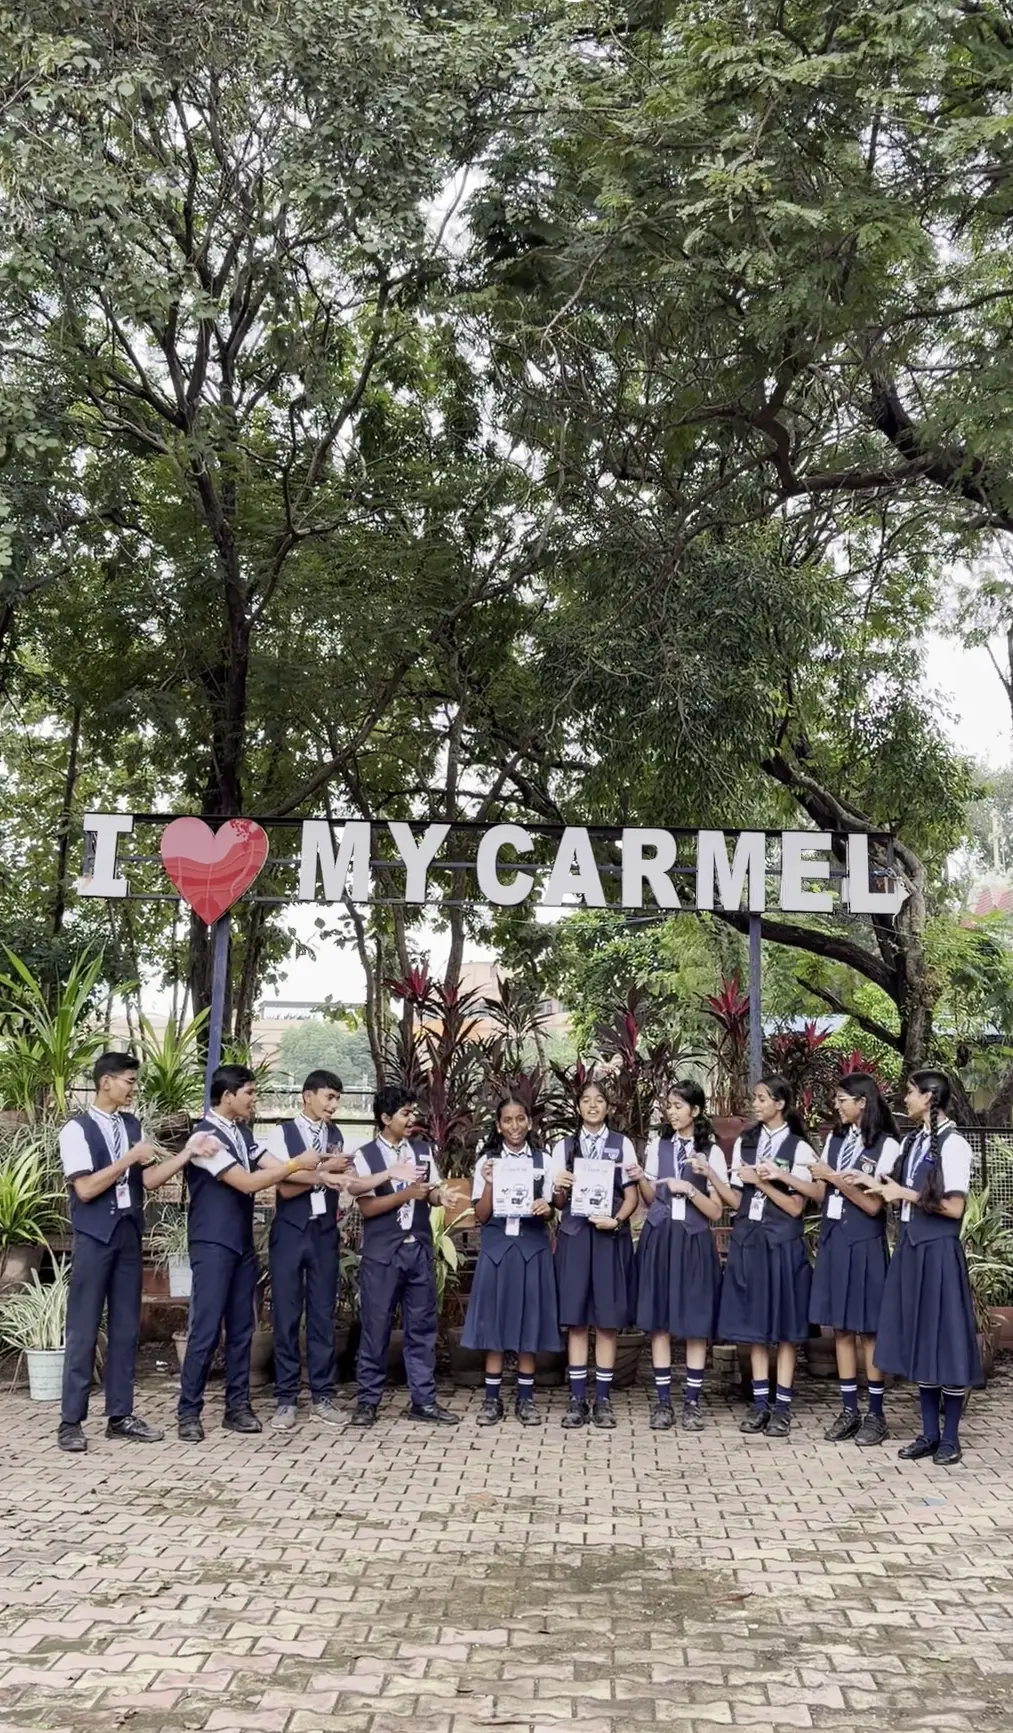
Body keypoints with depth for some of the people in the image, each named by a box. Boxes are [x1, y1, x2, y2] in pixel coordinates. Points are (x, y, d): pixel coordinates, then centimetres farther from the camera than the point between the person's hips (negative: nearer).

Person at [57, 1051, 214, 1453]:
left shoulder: (132, 1125, 10)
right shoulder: (77, 1129, -9)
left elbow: (149, 1180, 4)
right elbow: (85, 1190, -16)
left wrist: (188, 1152, -7)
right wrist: (129, 1159, -15)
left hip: (129, 1234, 6)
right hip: (94, 1237, -6)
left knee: (126, 1327, 9)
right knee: (84, 1330, -2)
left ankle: (120, 1415, 16)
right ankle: (71, 1421, 5)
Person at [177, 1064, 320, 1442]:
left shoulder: (244, 1134, 10)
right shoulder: (206, 1136, -17)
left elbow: (274, 1170, 4)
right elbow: (247, 1183, -21)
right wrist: (297, 1164, -17)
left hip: (243, 1244, 8)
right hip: (213, 1246, -8)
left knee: (241, 1328, 10)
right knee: (206, 1329, -6)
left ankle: (237, 1407, 16)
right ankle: (188, 1412, 3)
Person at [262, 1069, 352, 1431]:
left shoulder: (336, 1135, 9)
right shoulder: (282, 1133, -4)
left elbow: (340, 1181, 1)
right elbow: (286, 1188, -11)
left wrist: (334, 1170, -17)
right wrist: (324, 1170, -13)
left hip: (325, 1232, 4)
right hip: (290, 1232, -4)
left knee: (323, 1314, 7)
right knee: (287, 1315, 2)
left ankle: (322, 1395, 14)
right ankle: (285, 1398, 10)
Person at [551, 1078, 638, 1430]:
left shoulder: (622, 1145, 5)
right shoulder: (564, 1146, 10)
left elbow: (631, 1197, 3)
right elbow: (559, 1202, 9)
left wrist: (615, 1220, -14)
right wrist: (559, 1189, -13)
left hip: (610, 1236, -1)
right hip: (574, 1236, 1)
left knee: (607, 1320, 0)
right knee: (575, 1319, 1)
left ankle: (603, 1400, 7)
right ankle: (577, 1399, 6)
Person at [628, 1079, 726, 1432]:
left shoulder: (712, 1152, -1)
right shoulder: (658, 1146, 8)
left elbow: (716, 1212, -2)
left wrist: (690, 1189, -16)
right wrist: (641, 1180, -5)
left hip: (693, 1241, -3)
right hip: (659, 1238, 3)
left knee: (695, 1323, 0)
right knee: (659, 1322, 3)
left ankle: (692, 1403, 9)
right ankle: (663, 1402, 10)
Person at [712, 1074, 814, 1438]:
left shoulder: (798, 1148, -5)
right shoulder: (744, 1143, 9)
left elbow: (795, 1207, -6)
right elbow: (736, 1200, 7)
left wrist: (762, 1181, -15)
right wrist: (710, 1176, -7)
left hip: (782, 1243, -4)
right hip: (747, 1240, 4)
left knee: (785, 1325, 2)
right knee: (754, 1323, 7)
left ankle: (782, 1407, 7)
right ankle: (760, 1403, 14)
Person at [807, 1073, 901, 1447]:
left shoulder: (886, 1146, -9)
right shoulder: (835, 1139, 9)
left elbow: (874, 1205, -12)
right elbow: (822, 1196, 7)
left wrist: (834, 1178, -17)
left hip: (864, 1244, -6)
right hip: (833, 1239, 6)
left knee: (868, 1328, 0)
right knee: (841, 1327, 8)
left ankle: (875, 1413, 9)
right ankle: (849, 1409, 15)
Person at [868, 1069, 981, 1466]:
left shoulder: (953, 1144, -13)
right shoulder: (912, 1141, 10)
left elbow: (953, 1207, -15)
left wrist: (907, 1194, -13)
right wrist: (883, 1187, -1)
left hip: (938, 1250, -8)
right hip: (910, 1247, 8)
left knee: (945, 1340, 1)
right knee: (918, 1340, 11)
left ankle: (950, 1437, 11)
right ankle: (929, 1432, 19)